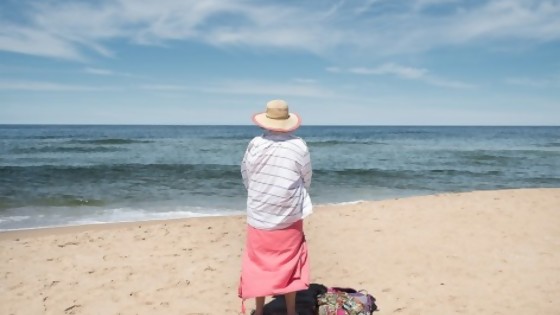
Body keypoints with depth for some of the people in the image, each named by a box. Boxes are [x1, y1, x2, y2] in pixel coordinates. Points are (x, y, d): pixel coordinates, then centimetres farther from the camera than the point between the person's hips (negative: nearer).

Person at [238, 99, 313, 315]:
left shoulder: (255, 145, -8)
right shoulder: (299, 146, -9)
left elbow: (246, 177, 4)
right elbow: (306, 180, 2)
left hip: (259, 216, 1)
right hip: (290, 216, 0)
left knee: (260, 263, 14)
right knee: (289, 264, 13)